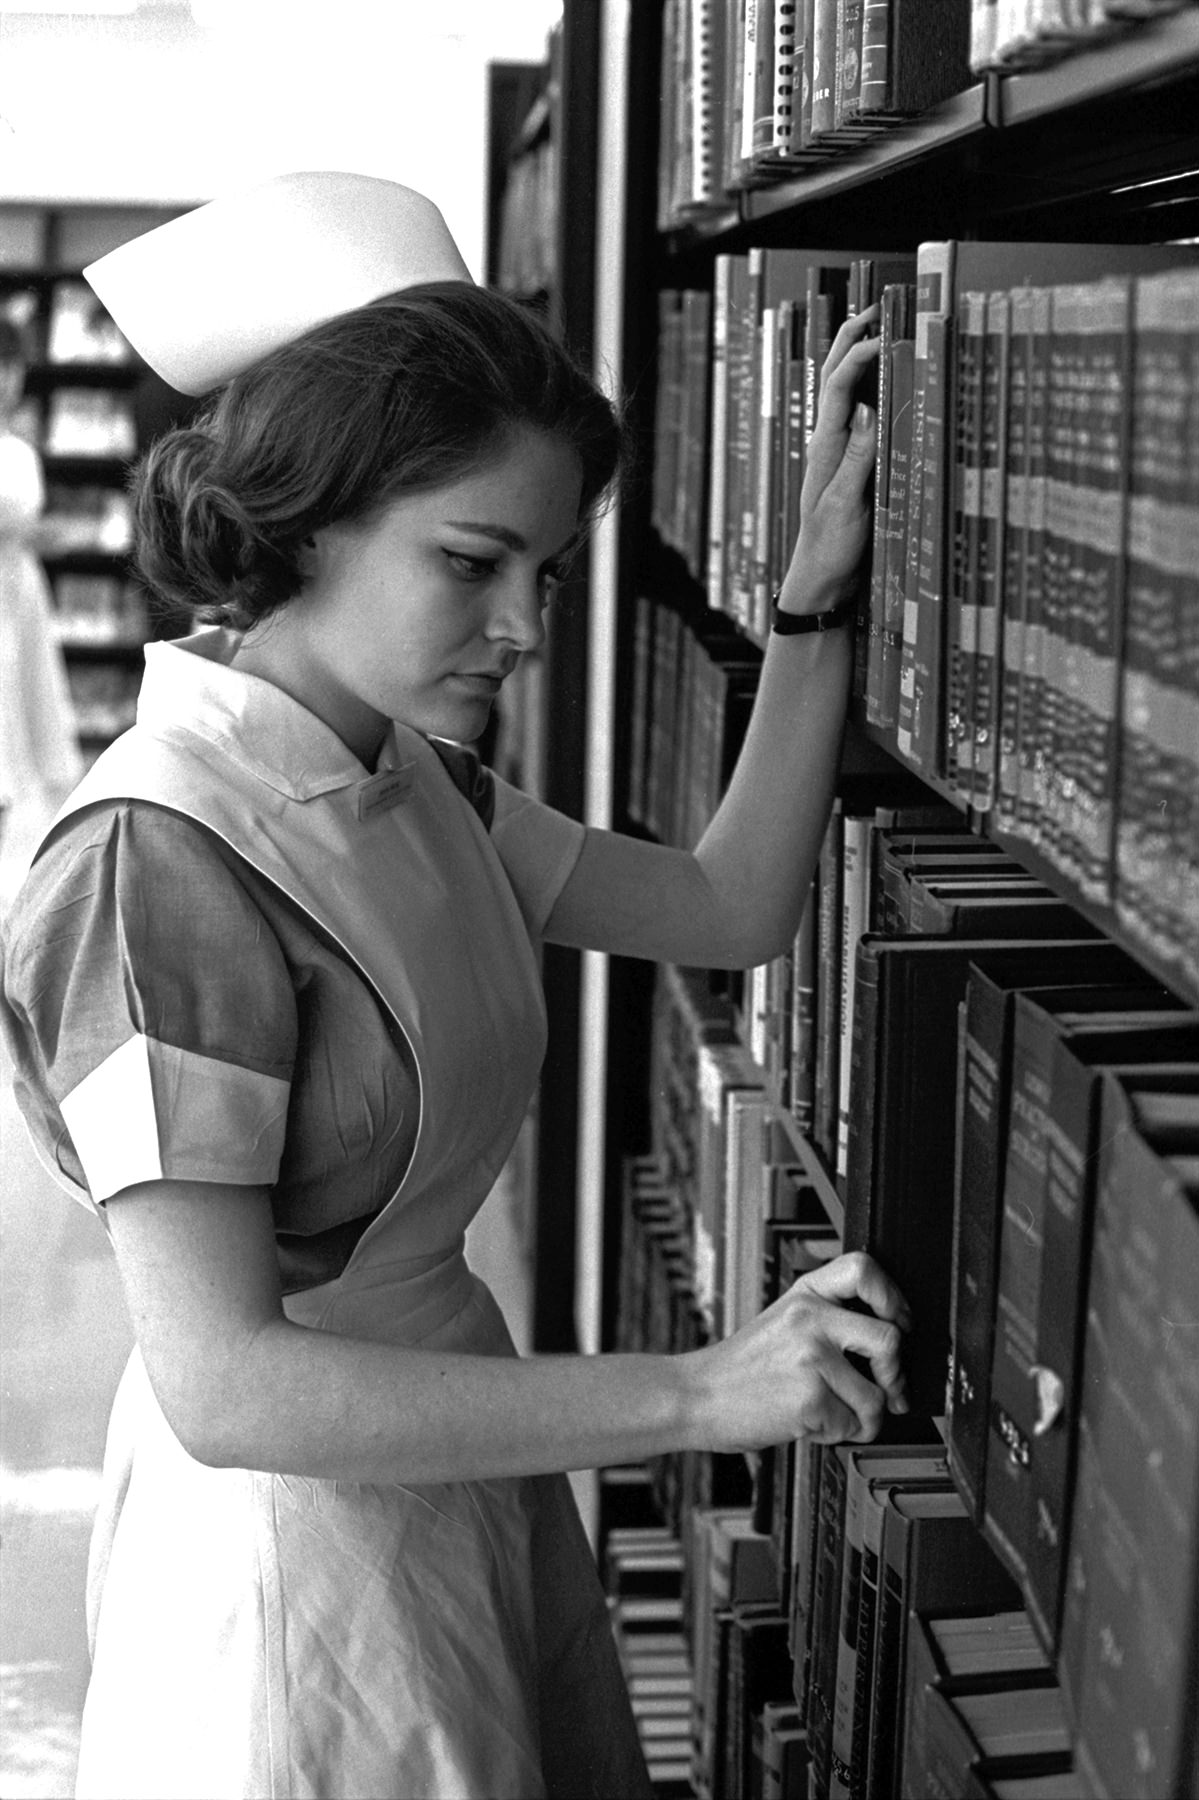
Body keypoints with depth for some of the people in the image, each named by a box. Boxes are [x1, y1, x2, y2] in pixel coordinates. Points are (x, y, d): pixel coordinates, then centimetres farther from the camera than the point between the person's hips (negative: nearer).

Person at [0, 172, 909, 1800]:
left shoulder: (406, 784, 3)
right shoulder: (161, 859, -25)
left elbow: (731, 910, 9)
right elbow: (224, 1385, -28)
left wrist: (814, 606, -2)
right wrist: (700, 1394, -29)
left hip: (452, 1450, 8)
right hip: (295, 1529, -8)